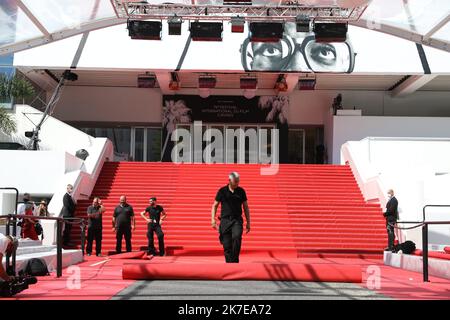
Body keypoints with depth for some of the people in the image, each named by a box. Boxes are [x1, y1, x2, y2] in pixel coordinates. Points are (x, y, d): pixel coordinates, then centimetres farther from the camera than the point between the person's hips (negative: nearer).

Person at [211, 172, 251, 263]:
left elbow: (246, 207, 13)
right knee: (226, 245, 0)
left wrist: (248, 222, 10)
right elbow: (215, 206, 8)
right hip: (225, 220, 0)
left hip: (237, 220, 0)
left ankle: (235, 260, -16)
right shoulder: (222, 191, 3)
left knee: (237, 237, -25)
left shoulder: (241, 191, 6)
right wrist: (213, 220, -3)